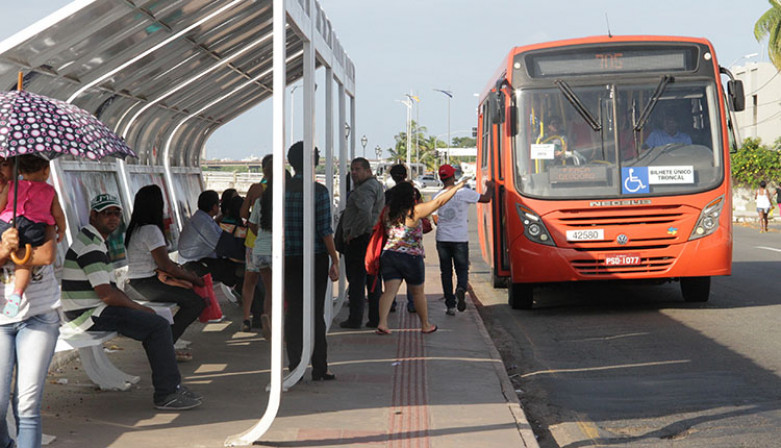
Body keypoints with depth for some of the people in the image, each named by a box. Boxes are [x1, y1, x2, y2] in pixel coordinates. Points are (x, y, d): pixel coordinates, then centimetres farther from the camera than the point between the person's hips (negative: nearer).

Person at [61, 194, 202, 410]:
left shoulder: (94, 240, 18)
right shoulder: (90, 246, -17)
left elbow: (109, 288, 21)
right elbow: (106, 294, -22)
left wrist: (134, 305, 8)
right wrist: (138, 308, -8)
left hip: (93, 309, 11)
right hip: (89, 314, -11)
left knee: (157, 323, 12)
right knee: (159, 326, -16)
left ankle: (171, 386, 12)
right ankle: (166, 394, -13)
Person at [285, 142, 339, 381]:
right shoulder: (319, 191, -9)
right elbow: (325, 230, -11)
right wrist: (335, 260, -6)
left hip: (289, 259, 3)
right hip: (315, 258, -3)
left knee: (293, 312, 7)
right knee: (316, 312, 2)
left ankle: (294, 367, 9)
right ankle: (319, 368, 6)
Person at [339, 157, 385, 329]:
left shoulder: (365, 188, -15)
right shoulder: (377, 185, 18)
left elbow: (365, 214, -31)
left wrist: (353, 233, -20)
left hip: (359, 239, -10)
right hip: (375, 237, 10)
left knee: (356, 280, -5)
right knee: (373, 280, 12)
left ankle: (355, 319, -3)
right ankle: (376, 318, 14)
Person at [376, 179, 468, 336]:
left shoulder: (388, 212, 3)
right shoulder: (415, 211, -11)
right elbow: (439, 201, -7)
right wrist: (456, 187, 4)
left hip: (389, 255, 4)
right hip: (411, 257, -3)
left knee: (389, 290, -2)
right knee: (418, 292, 13)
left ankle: (382, 323, -20)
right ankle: (425, 325, 27)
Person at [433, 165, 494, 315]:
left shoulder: (437, 196, 1)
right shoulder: (464, 193, -8)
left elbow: (436, 220, 7)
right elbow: (486, 198, 0)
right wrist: (489, 187, 20)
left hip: (442, 239, 2)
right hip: (460, 239, -2)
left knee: (446, 273, 10)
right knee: (462, 269, 9)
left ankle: (450, 305, 9)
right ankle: (461, 289, -23)